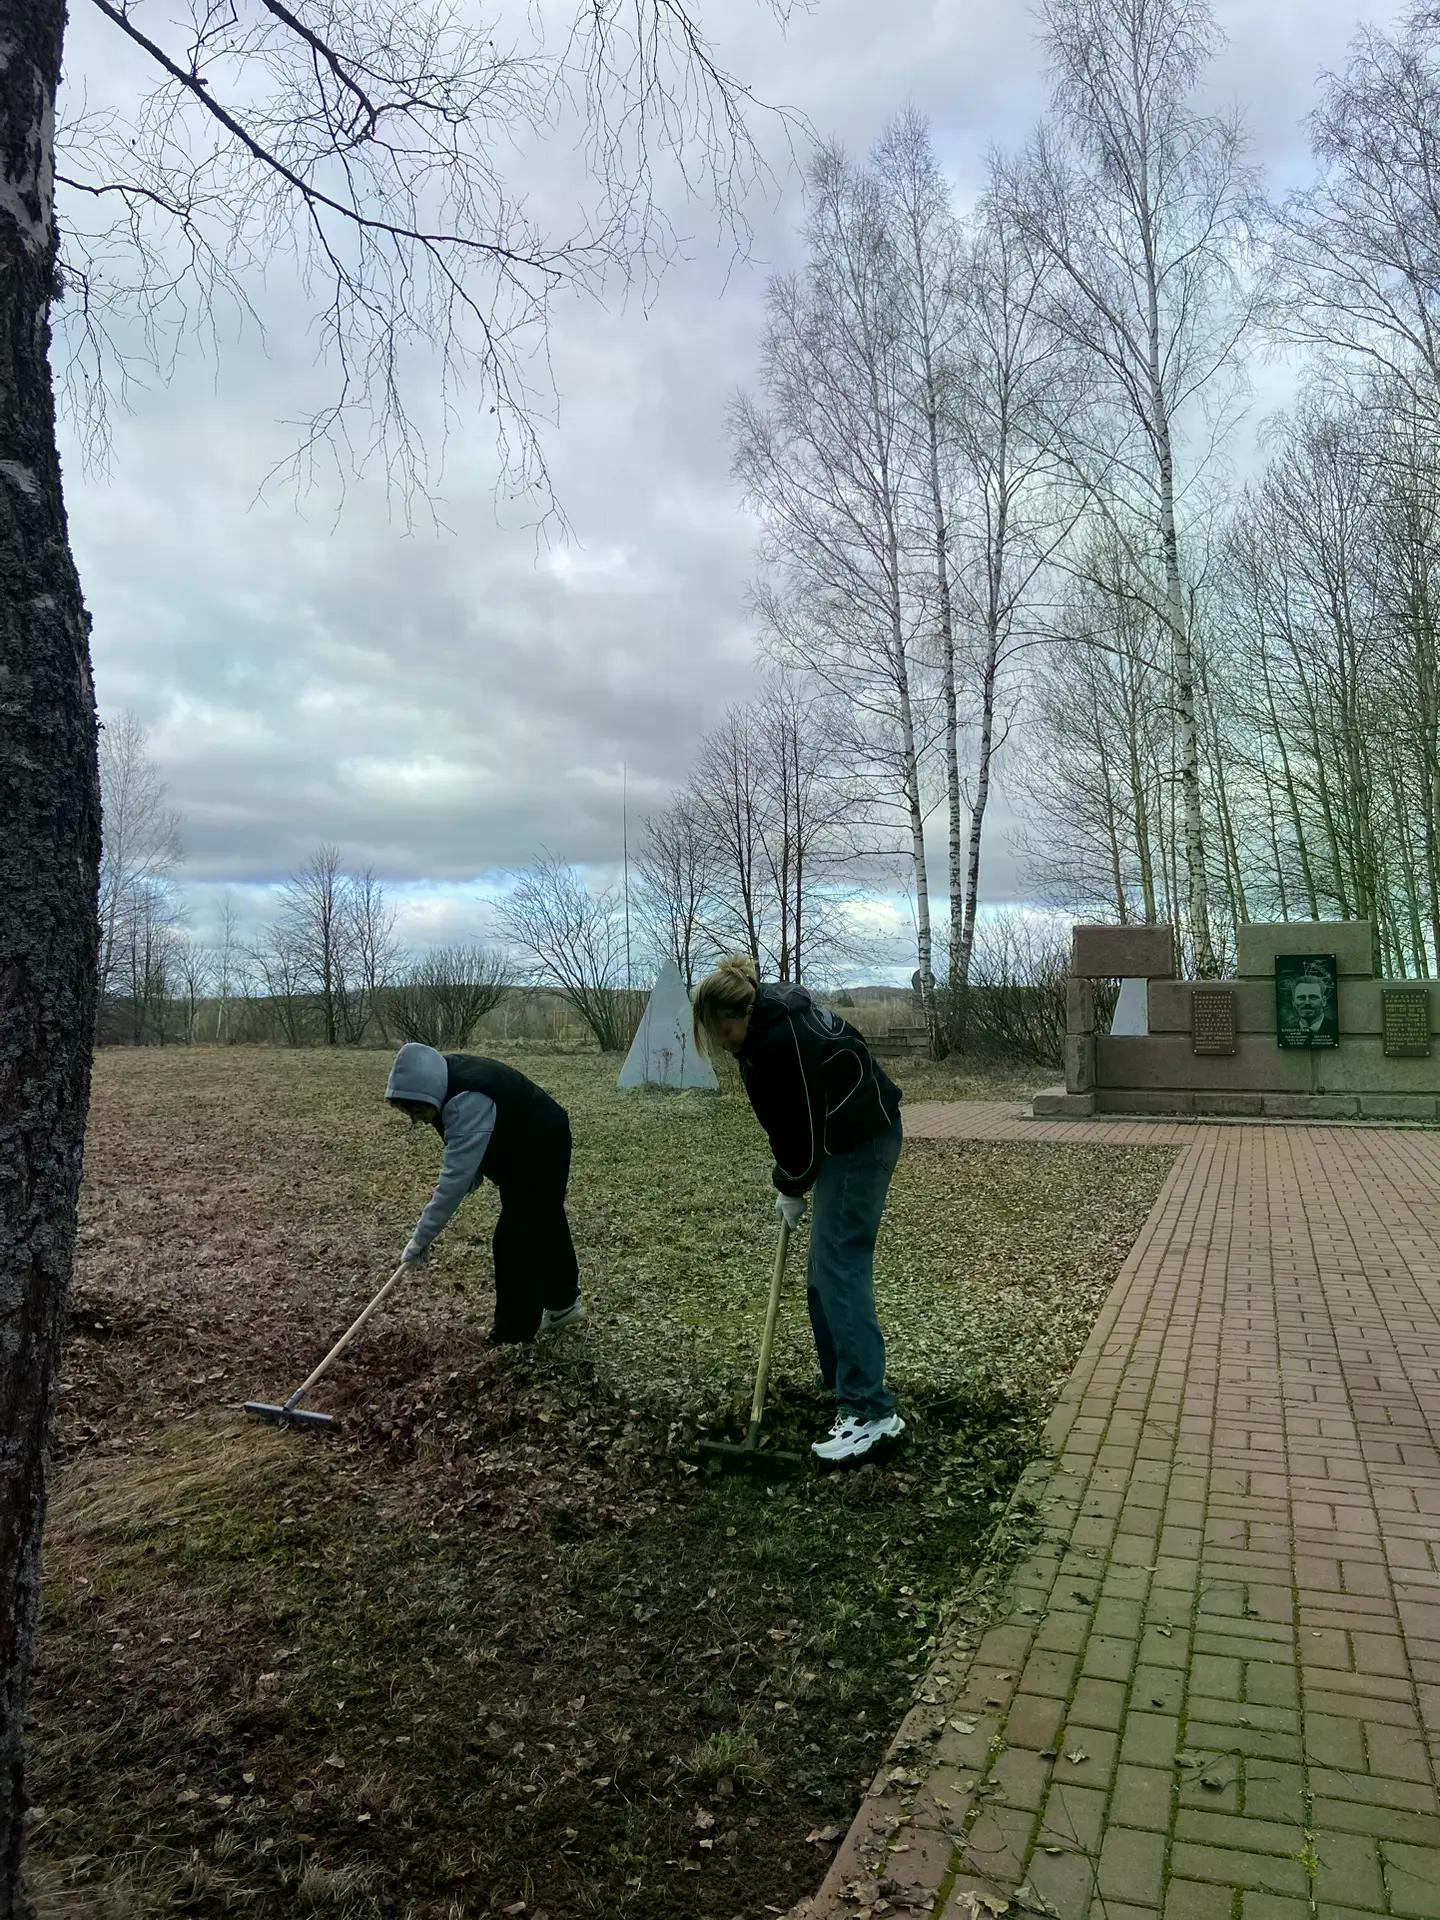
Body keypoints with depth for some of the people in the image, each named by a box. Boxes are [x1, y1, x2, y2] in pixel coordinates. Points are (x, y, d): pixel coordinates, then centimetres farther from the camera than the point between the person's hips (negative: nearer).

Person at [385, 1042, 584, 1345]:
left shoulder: (468, 1103, -38)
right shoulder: (439, 1077, -9)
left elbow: (458, 1177, -37)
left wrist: (421, 1238, -31)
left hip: (540, 1148, -10)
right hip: (521, 1147, 10)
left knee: (516, 1239, -9)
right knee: (545, 1225, 22)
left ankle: (514, 1338, 1)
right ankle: (564, 1303, 39)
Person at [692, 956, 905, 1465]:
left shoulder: (781, 1042, -26)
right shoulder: (772, 1019, 4)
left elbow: (800, 1123, -19)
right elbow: (789, 1116, 13)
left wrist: (791, 1189, -4)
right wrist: (792, 1182, 7)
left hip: (859, 1144, -10)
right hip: (862, 1134, 10)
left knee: (839, 1267, -12)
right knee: (829, 1263, 16)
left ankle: (871, 1411, -12)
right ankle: (843, 1379, 27)